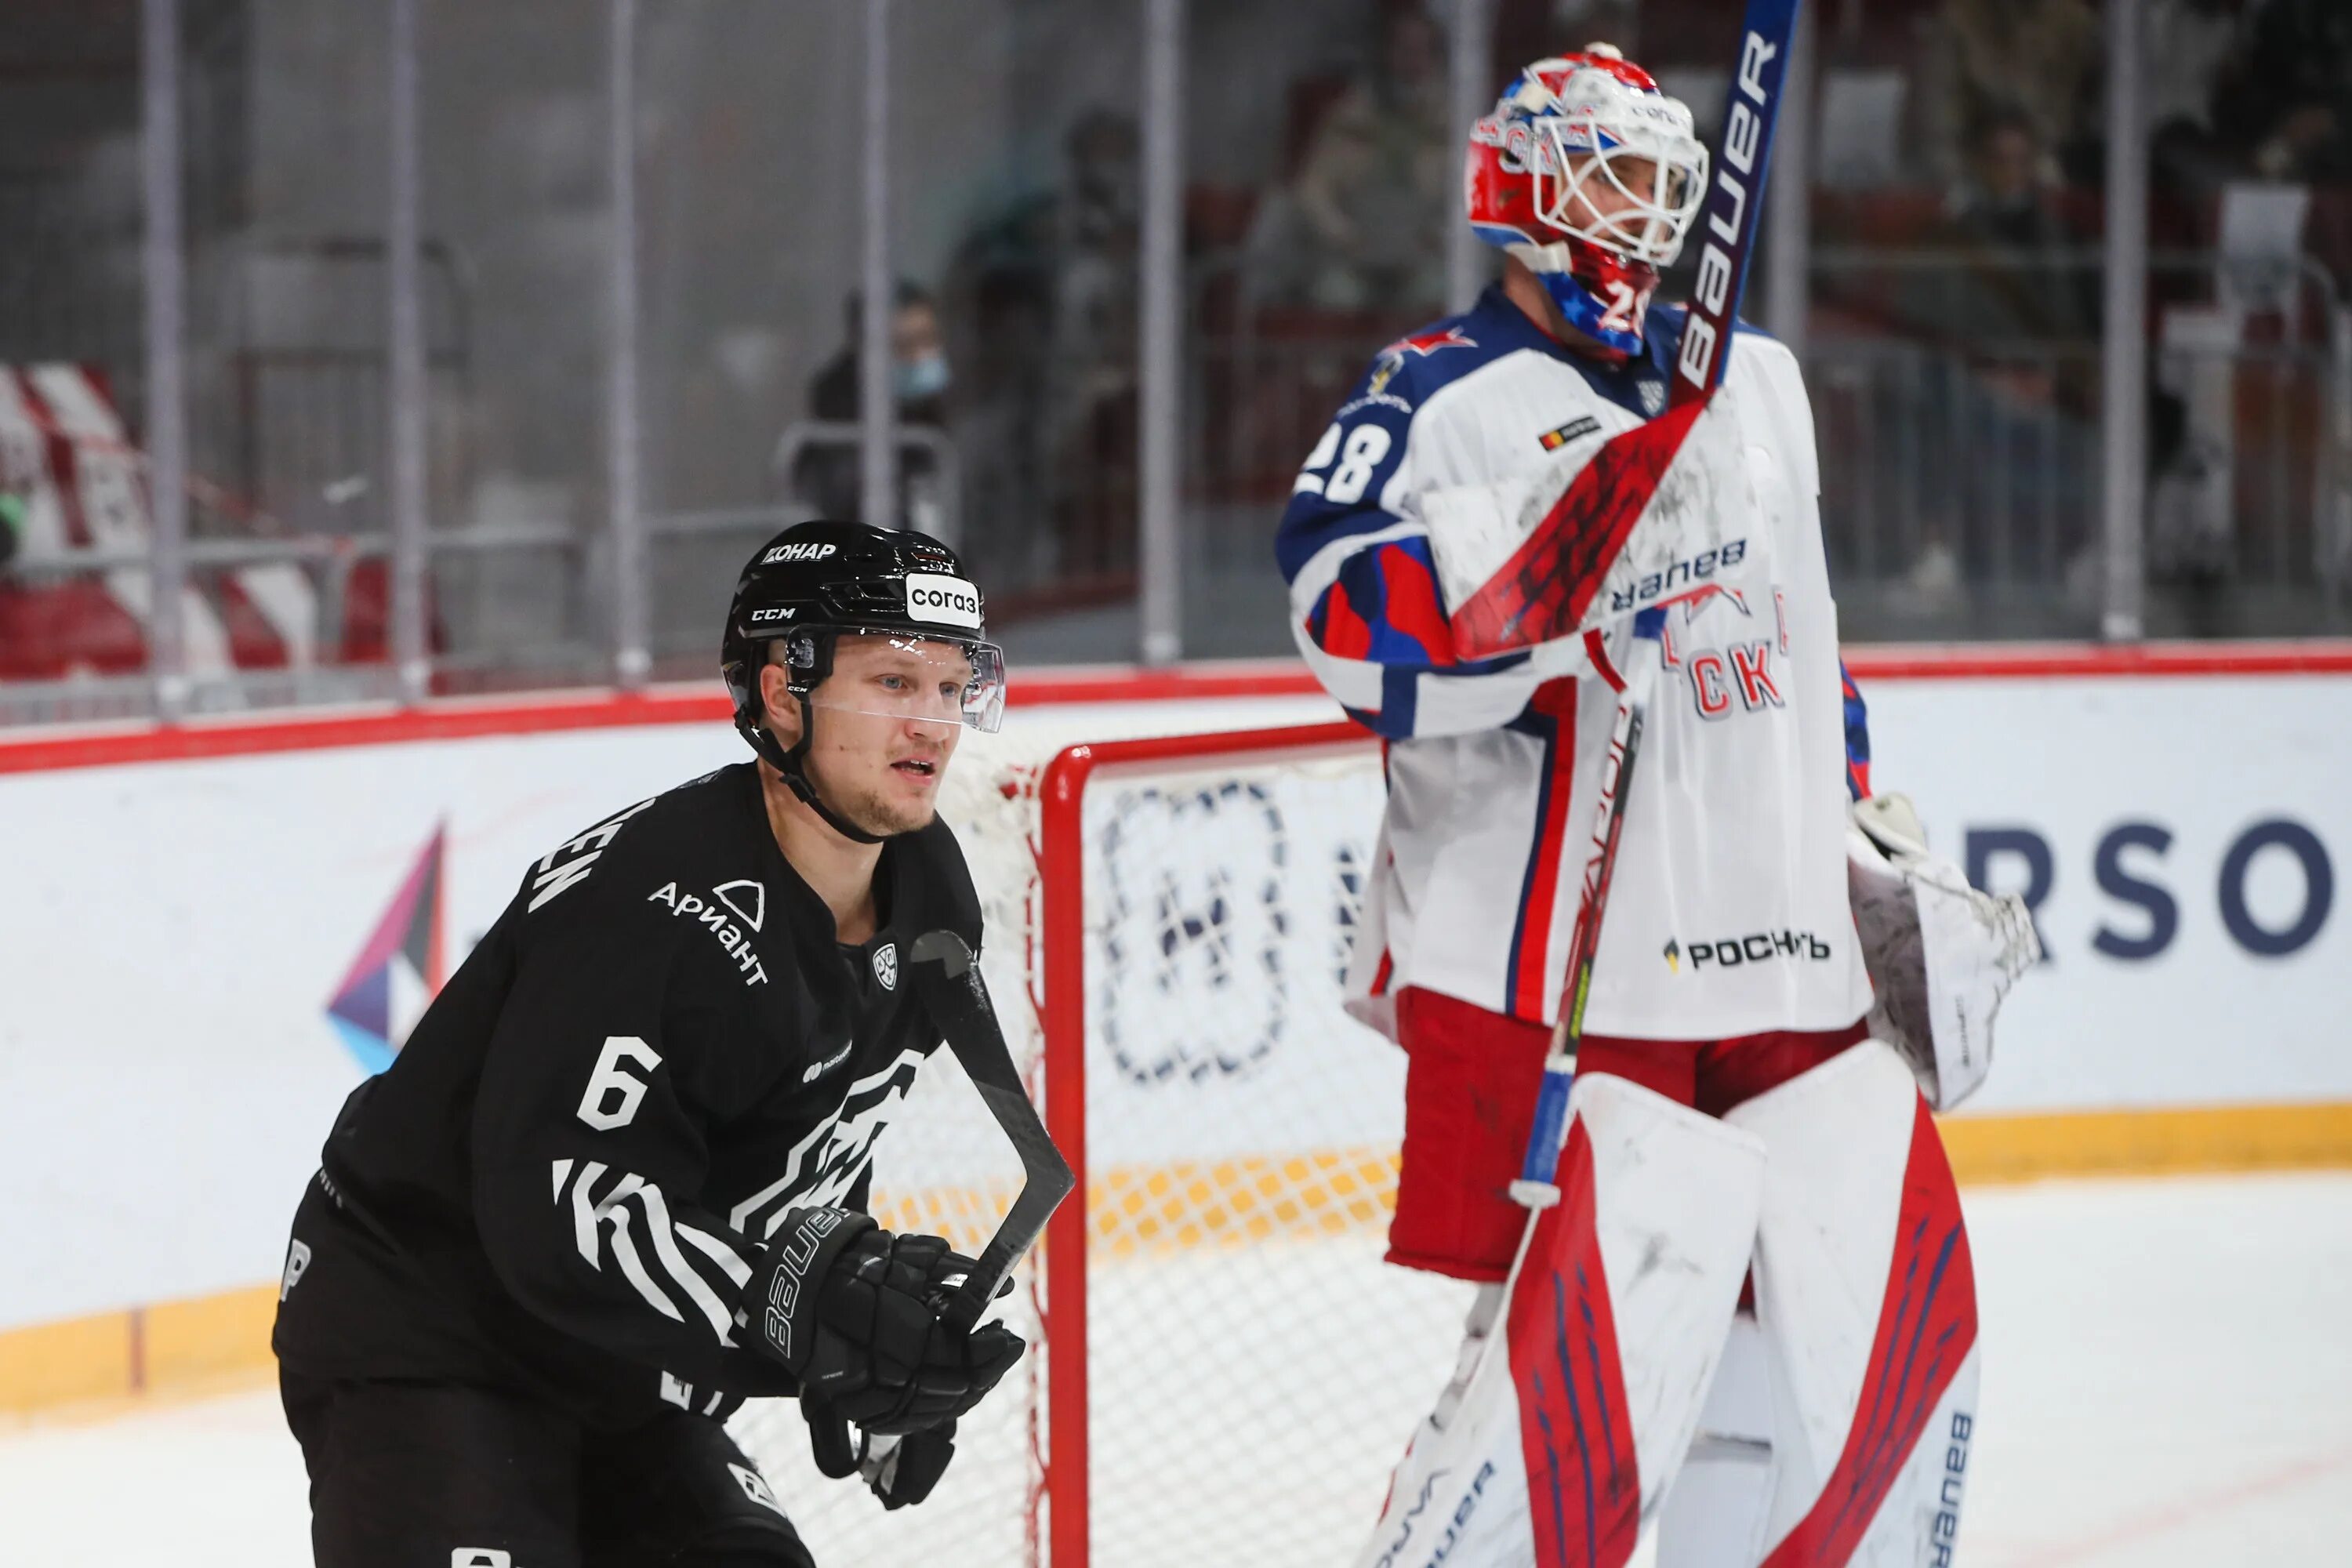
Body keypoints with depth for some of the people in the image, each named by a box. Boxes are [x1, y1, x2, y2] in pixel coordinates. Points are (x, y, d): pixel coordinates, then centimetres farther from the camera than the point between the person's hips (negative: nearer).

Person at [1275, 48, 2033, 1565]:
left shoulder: (1755, 386, 17)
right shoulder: (1446, 400, -6)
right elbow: (1362, 633, -22)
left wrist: (1871, 836, 25)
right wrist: (1566, 522, -31)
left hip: (1787, 957, 7)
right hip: (1559, 978, -7)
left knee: (1890, 1329, 9)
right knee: (1583, 1372, -15)